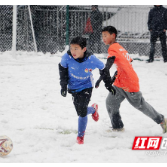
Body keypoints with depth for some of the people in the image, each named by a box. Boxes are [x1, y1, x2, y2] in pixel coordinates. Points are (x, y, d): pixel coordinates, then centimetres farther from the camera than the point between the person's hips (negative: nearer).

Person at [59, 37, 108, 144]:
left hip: (86, 87, -3)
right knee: (80, 112, 9)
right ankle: (93, 109, 45)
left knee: (82, 111, -14)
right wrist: (63, 85, -3)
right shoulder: (67, 57, -25)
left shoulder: (91, 59, -28)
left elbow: (103, 68, -8)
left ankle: (81, 135, 7)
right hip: (73, 88, 3)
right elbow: (62, 68, -2)